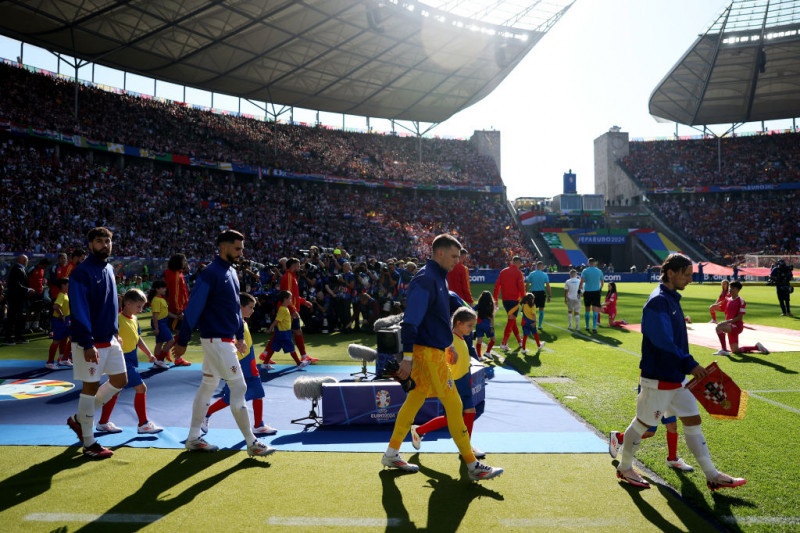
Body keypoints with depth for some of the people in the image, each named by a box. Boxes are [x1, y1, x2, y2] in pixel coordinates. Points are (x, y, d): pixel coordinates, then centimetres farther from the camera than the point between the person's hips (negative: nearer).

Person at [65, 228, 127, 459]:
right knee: (91, 387, 1)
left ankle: (79, 419, 29)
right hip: (91, 342, -8)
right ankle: (89, 444, 14)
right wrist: (87, 344, -24)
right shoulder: (81, 272, -14)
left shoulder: (109, 269, 11)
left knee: (120, 380, 13)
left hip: (110, 339, 8)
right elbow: (79, 310, -20)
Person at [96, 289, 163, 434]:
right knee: (141, 387, -9)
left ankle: (103, 422, 28)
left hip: (131, 359, 9)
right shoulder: (118, 319, -16)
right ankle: (143, 424, 0)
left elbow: (138, 338, 20)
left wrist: (149, 353, 18)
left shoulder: (134, 319, 11)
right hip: (123, 360, -9)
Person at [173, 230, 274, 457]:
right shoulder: (211, 273, -16)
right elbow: (193, 308, -16)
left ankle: (193, 438, 26)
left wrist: (240, 336, 21)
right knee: (238, 387, -6)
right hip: (216, 339, -9)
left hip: (225, 339, 9)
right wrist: (182, 341, -15)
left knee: (208, 385, 15)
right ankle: (251, 442, 2)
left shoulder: (231, 272, 12)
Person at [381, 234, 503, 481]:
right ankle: (472, 465, 4)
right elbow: (410, 320, -22)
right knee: (453, 404, -5)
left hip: (434, 349, 10)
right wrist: (407, 357, -24)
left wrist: (449, 345, 25)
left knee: (415, 399, 14)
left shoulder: (439, 278, 14)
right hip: (427, 352, -10)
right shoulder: (424, 279, -17)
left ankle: (391, 454, 25)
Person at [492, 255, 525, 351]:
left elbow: (497, 285, 7)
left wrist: (495, 299, 10)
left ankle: (519, 340, 30)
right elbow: (521, 287, -12)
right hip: (514, 299, -6)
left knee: (512, 319, 18)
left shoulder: (503, 271, 9)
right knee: (511, 320, -5)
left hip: (505, 300, 6)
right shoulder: (518, 272, -7)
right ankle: (504, 343, -14)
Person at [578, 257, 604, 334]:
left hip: (587, 292, 0)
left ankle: (587, 326, 20)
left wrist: (579, 289, 0)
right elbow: (602, 283, 13)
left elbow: (581, 282, -10)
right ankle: (594, 327, -14)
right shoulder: (599, 271, 4)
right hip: (596, 292, 0)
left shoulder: (585, 271, -2)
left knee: (587, 310, 11)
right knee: (595, 310, -4)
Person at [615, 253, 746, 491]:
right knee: (643, 422, 5)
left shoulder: (671, 298, 11)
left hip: (676, 378, 9)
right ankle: (624, 468, 22)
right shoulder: (658, 301, -19)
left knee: (693, 420, 12)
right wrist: (689, 364, -27)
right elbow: (663, 341, -26)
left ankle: (712, 476, 21)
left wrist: (686, 366, 22)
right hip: (658, 379, -9)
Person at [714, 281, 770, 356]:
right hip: (730, 327, 8)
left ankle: (724, 350, -27)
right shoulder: (729, 300, 13)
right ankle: (757, 347, 30)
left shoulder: (741, 301, -10)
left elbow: (739, 317, -16)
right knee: (735, 351, 11)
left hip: (737, 326, -8)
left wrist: (727, 322, -25)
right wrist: (724, 330, 13)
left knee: (719, 327, -33)